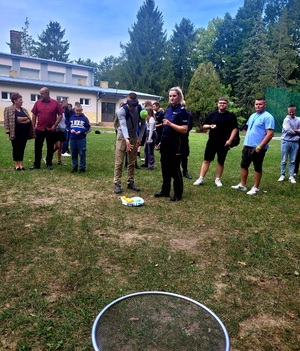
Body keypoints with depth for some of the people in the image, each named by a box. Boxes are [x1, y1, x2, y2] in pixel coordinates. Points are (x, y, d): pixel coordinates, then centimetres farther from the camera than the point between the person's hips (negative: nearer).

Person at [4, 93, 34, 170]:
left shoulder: (24, 110, 13)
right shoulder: (8, 109, -2)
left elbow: (29, 120, 6)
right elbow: (7, 121, -10)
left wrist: (20, 119, -6)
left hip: (24, 133, 5)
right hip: (15, 133, -5)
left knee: (22, 148, 8)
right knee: (16, 148, 3)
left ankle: (21, 164, 15)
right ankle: (16, 165, 10)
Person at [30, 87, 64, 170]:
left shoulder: (55, 103, -3)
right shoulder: (38, 103, 3)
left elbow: (60, 115, -2)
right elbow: (34, 115, 8)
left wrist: (55, 125, -9)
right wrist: (34, 126, 4)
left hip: (51, 129, -2)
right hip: (39, 129, 2)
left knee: (50, 147, 8)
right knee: (38, 147, 6)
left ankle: (49, 164, 20)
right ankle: (36, 164, 15)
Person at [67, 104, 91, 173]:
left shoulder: (85, 118, -2)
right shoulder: (71, 118, 8)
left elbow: (88, 128, -2)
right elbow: (68, 126, 14)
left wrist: (81, 132, -13)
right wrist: (71, 130, -7)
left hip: (81, 139, -3)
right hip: (72, 139, 4)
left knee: (82, 154, 0)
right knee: (73, 154, 11)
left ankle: (82, 167, 9)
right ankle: (74, 167, 22)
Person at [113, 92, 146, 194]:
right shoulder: (122, 110, -21)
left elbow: (143, 124, -2)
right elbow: (123, 125, -34)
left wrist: (140, 138, -11)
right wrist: (126, 139, -49)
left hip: (134, 137, 4)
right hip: (122, 137, -4)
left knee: (132, 162, 9)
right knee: (119, 162, -5)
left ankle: (130, 182, 18)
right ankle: (117, 184, 1)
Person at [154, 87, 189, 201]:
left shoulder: (182, 111, -10)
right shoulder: (168, 109, 12)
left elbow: (184, 129, -18)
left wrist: (170, 124, -25)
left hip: (175, 144, -7)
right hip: (165, 142, 8)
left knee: (174, 169, 0)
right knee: (165, 168, 13)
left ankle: (178, 194, 12)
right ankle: (165, 191, 25)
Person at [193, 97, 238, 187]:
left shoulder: (231, 116, 2)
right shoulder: (212, 115, 9)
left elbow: (235, 128, -2)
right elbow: (204, 126, 11)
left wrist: (230, 140, -13)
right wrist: (210, 126, -11)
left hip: (224, 143, -1)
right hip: (211, 142, 2)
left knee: (221, 162, 7)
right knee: (206, 160, 1)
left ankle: (217, 179, 18)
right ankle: (201, 178, 4)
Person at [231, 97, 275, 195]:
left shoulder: (268, 117, -13)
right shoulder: (252, 116, 13)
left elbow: (270, 134, -20)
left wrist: (259, 147, -23)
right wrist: (246, 141, 16)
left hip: (258, 148, -8)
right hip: (247, 145, 8)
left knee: (257, 168, 4)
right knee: (244, 165, 13)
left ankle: (255, 188, 15)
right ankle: (242, 185, 25)